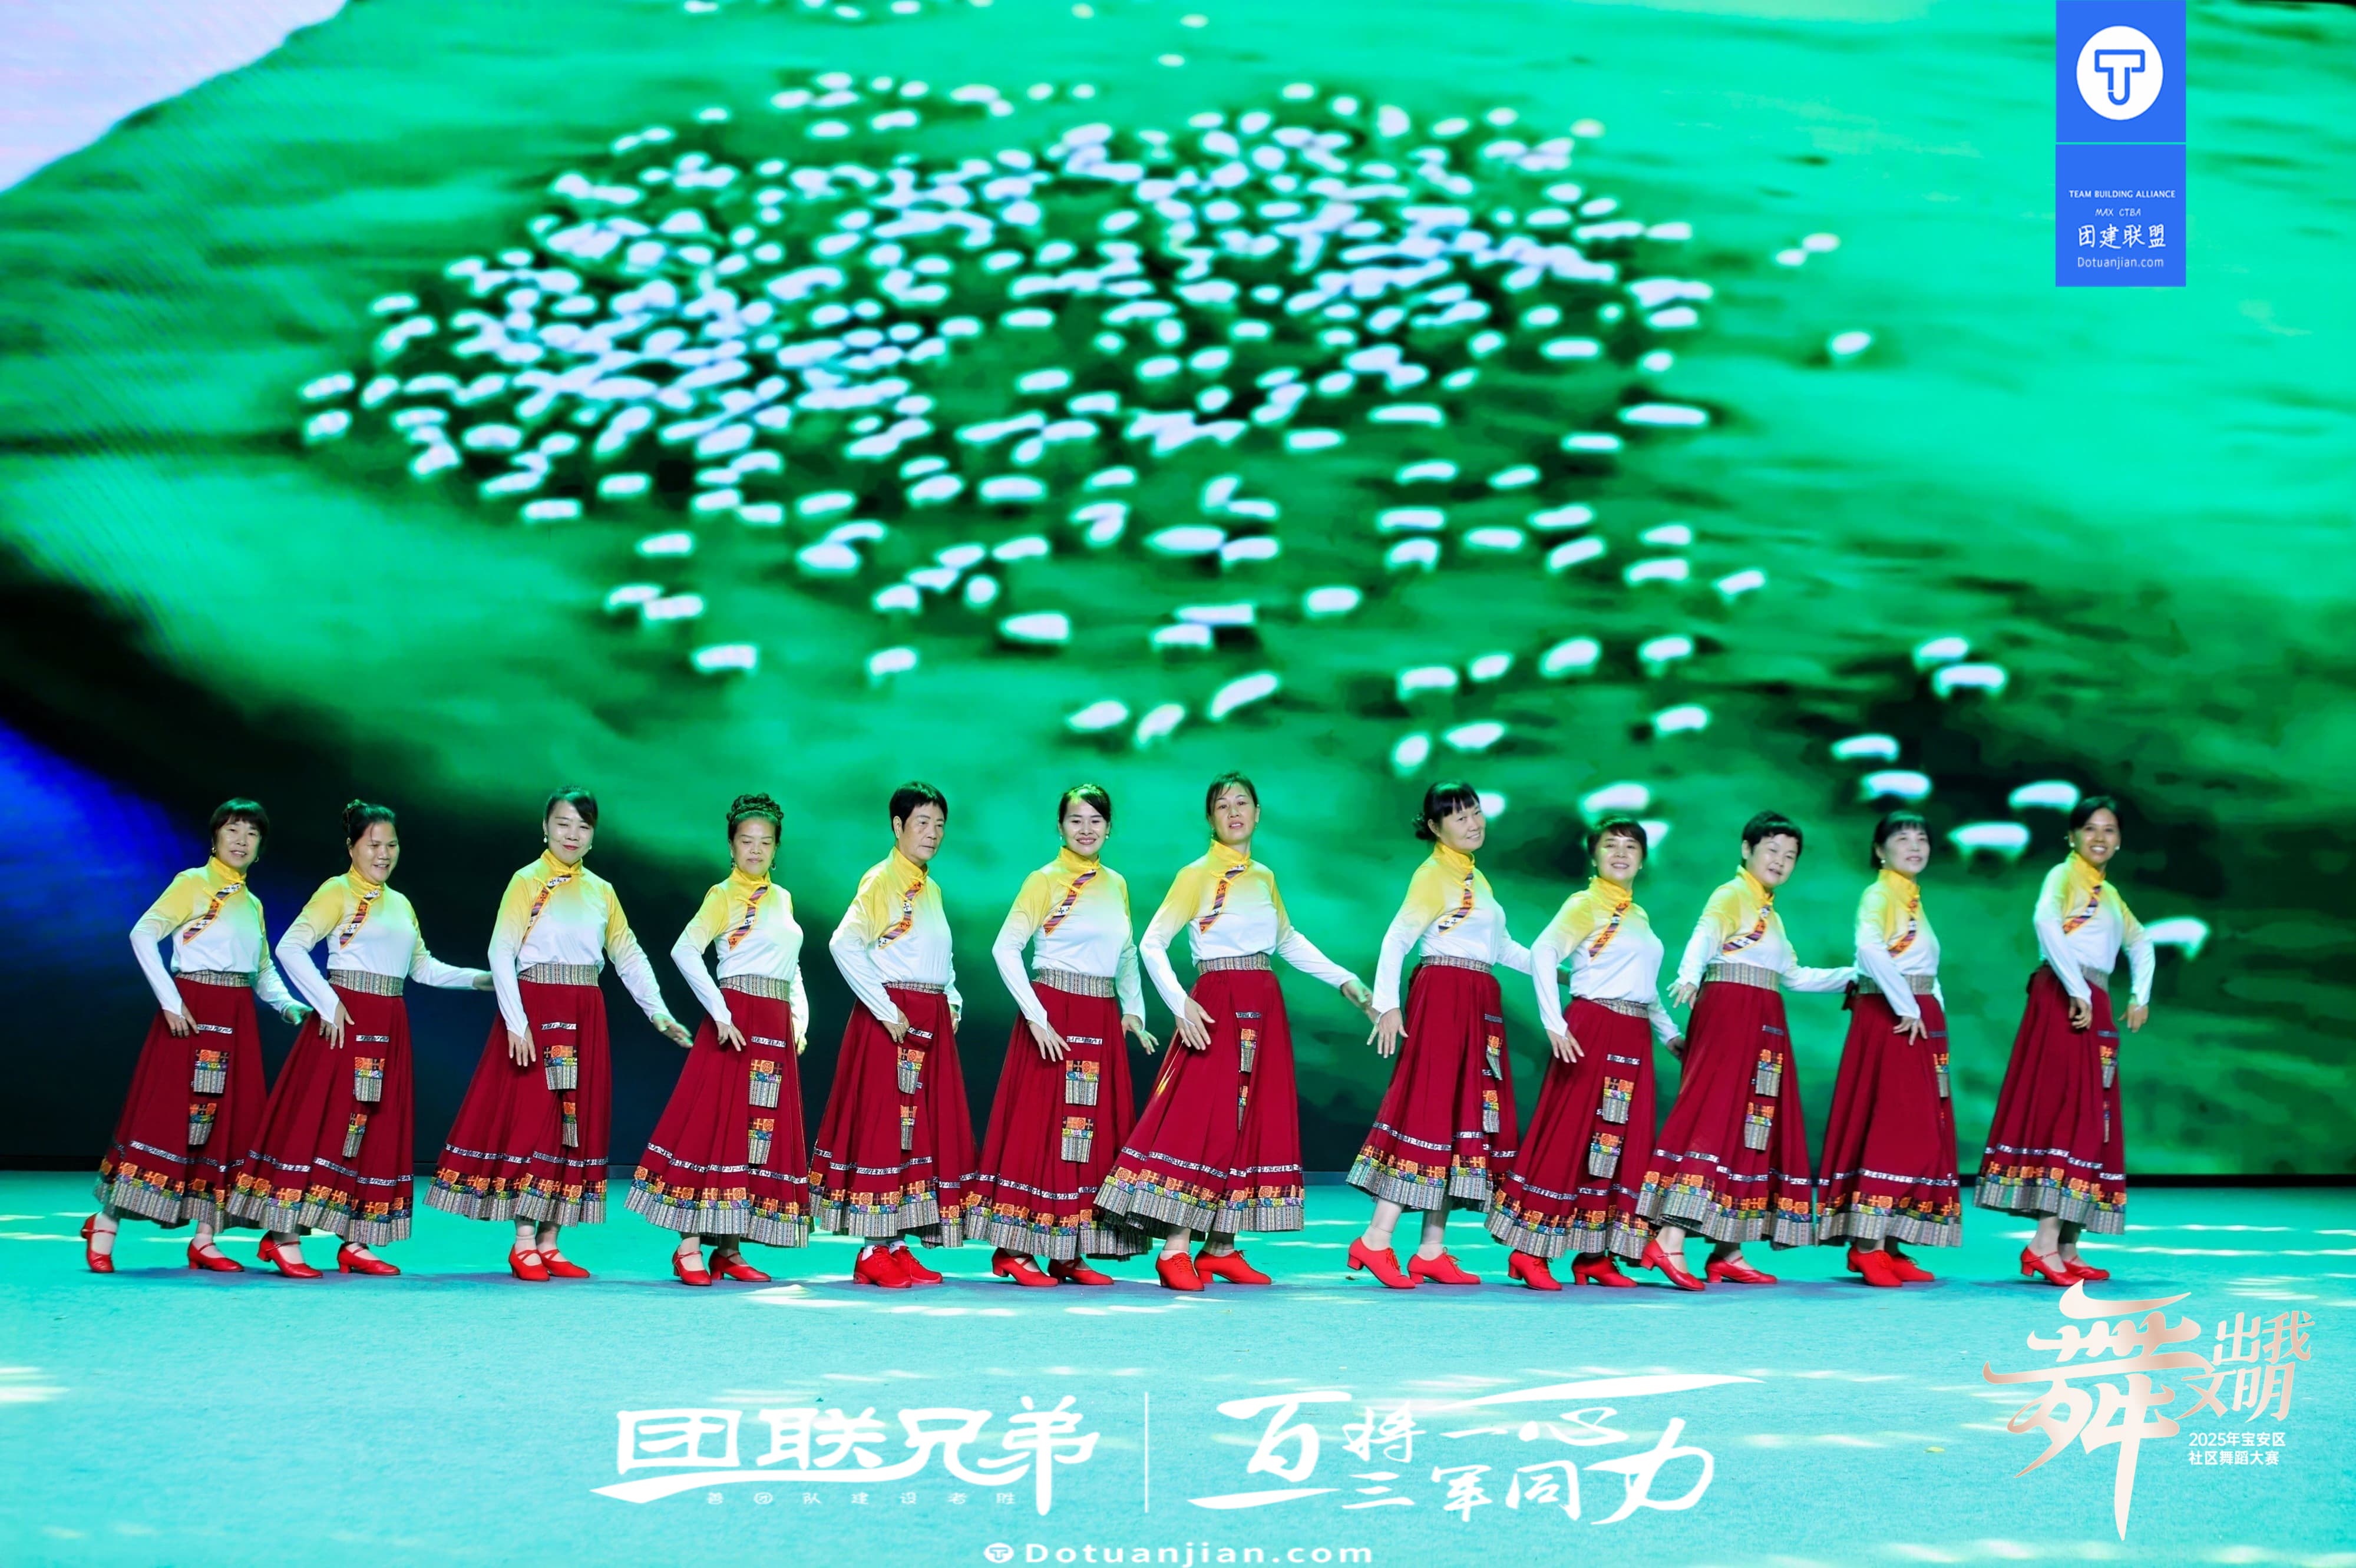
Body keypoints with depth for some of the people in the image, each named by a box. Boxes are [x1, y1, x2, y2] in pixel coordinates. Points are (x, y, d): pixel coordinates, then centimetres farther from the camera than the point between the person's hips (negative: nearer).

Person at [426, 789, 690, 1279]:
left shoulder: (601, 891, 13)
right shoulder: (528, 882, -2)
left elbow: (629, 956, 14)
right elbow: (501, 953, -9)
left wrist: (659, 1014, 4)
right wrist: (517, 1022, -17)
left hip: (584, 1018, 5)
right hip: (536, 1011, -5)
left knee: (575, 1123, 4)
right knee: (533, 1116, -8)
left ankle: (548, 1243, 8)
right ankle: (523, 1244, -4)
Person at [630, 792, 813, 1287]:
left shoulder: (782, 899, 16)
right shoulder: (724, 895, -4)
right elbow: (684, 952, -16)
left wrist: (799, 1018, 8)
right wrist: (721, 1015, -20)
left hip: (777, 1028, 7)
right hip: (738, 1019, -7)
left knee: (765, 1134, 5)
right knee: (718, 1125, -9)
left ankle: (729, 1249, 10)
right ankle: (689, 1247, -8)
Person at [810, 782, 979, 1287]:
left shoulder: (931, 889, 17)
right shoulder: (881, 880, -7)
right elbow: (844, 945, -18)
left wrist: (952, 1000, 8)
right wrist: (887, 1010, -20)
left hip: (931, 1023, 8)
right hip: (891, 1019, -8)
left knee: (926, 1128, 6)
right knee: (883, 1125, -8)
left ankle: (897, 1243, 10)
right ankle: (873, 1251, -6)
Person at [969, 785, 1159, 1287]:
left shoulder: (1116, 884, 13)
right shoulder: (1045, 881, -4)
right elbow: (1005, 948, -12)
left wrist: (1134, 1010, 7)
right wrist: (1037, 1018, -18)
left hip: (1102, 1022, 6)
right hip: (1055, 1017, -6)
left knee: (1095, 1133, 6)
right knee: (1042, 1125, -6)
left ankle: (1069, 1254, 12)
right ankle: (1013, 1252, -3)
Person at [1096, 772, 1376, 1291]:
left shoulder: (1264, 877, 13)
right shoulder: (1197, 876, -4)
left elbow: (1287, 941, 26)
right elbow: (1151, 944, -9)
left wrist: (1345, 981, 21)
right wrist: (1180, 1004, -21)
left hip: (1264, 1011, 6)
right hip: (1216, 1008, -6)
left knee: (1254, 1123, 5)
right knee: (1203, 1121, -13)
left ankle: (1221, 1248, 10)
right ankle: (1175, 1250, -12)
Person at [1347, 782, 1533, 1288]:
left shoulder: (1477, 878, 18)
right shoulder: (1433, 875, -6)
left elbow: (1502, 947, 25)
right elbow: (1396, 940, -13)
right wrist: (1387, 1004, -21)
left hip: (1479, 1007, 9)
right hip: (1443, 998, -9)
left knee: (1466, 1116, 6)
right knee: (1431, 1109, -13)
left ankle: (1432, 1251, 9)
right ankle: (1376, 1241, -15)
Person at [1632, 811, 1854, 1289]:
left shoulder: (1771, 914, 24)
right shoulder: (1731, 895, -3)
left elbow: (1794, 976, 32)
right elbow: (1704, 936, -22)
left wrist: (1854, 975, 32)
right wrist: (1689, 977, -42)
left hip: (1762, 1025, 9)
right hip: (1728, 1013, -9)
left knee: (1753, 1127, 6)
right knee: (1716, 1115, -18)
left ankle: (1728, 1253, 7)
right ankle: (1669, 1240, -25)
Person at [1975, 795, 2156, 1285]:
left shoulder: (2109, 893, 22)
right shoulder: (2064, 876, -3)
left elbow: (2140, 943, 35)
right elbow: (2045, 922, -22)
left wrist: (2140, 996, 19)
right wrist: (2077, 991, -22)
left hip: (2096, 1009, 9)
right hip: (2062, 1000, -9)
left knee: (2091, 1119, 6)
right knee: (2064, 1112, -15)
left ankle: (2067, 1249, 7)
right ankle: (2044, 1243, -19)